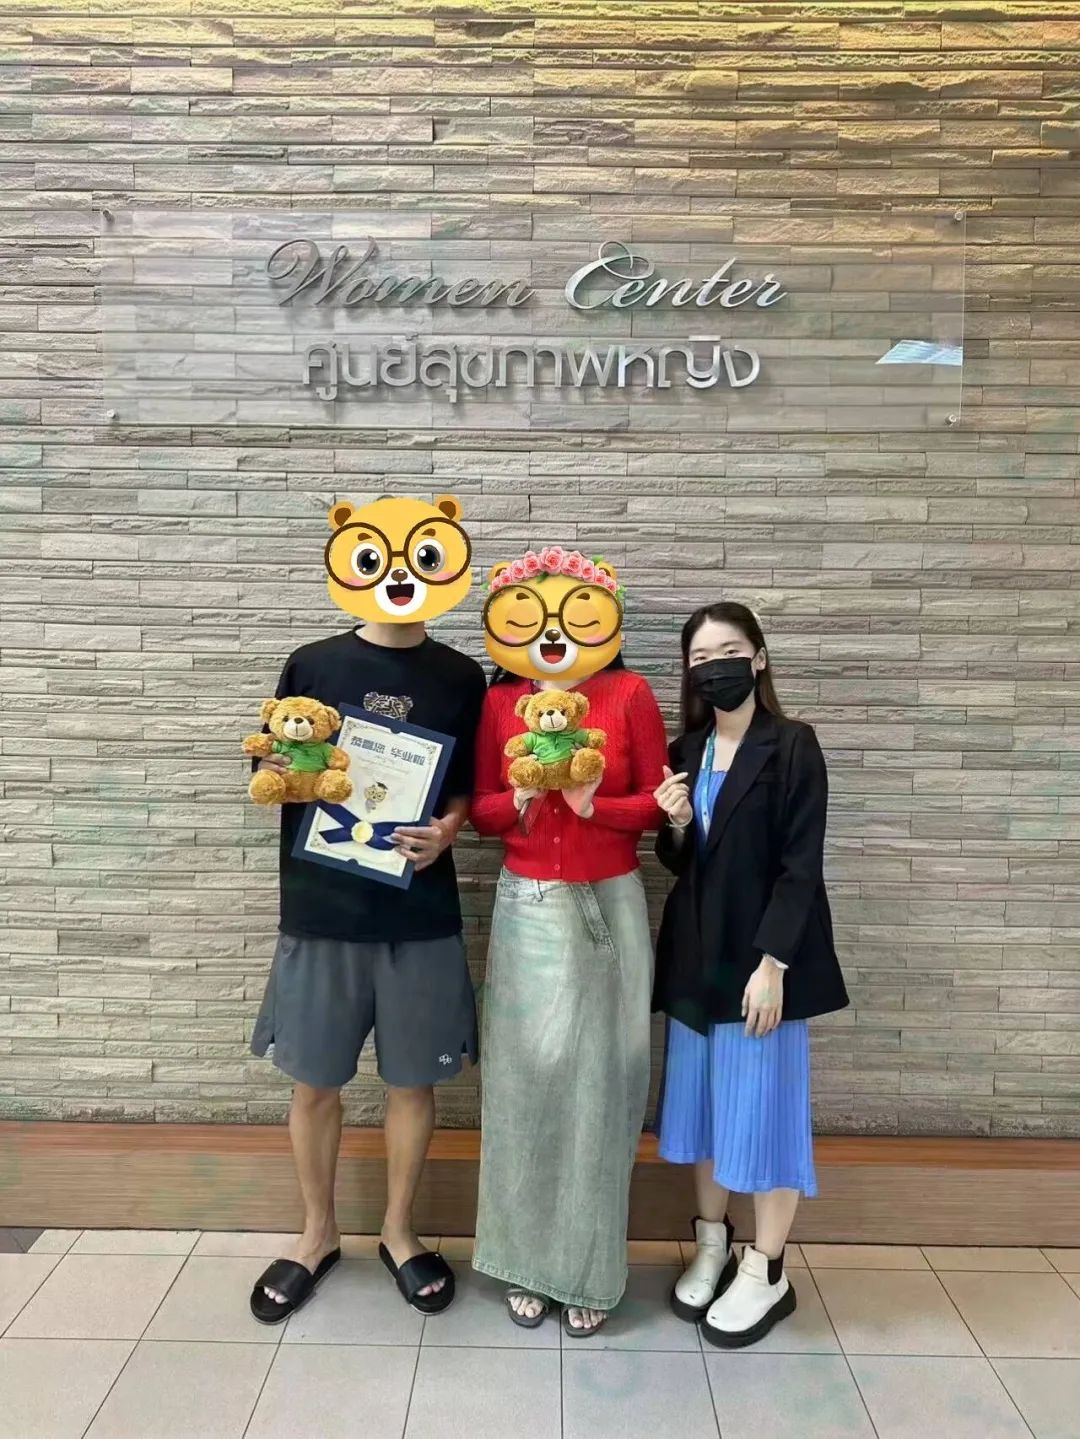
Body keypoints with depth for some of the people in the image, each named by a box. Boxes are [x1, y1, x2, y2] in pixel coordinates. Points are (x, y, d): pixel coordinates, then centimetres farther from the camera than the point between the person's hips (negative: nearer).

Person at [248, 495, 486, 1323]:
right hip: (321, 911, 0)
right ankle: (319, 1233, 36)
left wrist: (447, 829, -14)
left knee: (413, 1078, 11)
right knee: (315, 1080, 12)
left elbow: (469, 790, 6)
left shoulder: (462, 679, 0)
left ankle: (399, 1233, 34)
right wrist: (284, 777, -17)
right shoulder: (313, 666, -2)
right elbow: (270, 782, 5)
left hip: (421, 915, 0)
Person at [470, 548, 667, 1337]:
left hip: (608, 906, -1)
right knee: (529, 1075, 4)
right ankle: (530, 1261, 22)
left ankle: (590, 1269, 22)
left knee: (598, 1078, 5)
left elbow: (657, 801, -2)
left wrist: (593, 804, -18)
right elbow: (481, 809, 5)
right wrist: (521, 798, -15)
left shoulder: (630, 694, -4)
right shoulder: (500, 701, 2)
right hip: (527, 907, 1)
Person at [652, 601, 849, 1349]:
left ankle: (767, 1273, 21)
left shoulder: (792, 745, -10)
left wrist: (772, 964, -18)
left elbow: (801, 865, -14)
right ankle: (712, 1246, 32)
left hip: (761, 953, -5)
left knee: (763, 1105, 4)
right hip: (697, 953, 6)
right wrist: (676, 827, -10)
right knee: (702, 1099, 14)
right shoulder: (686, 750, 7)